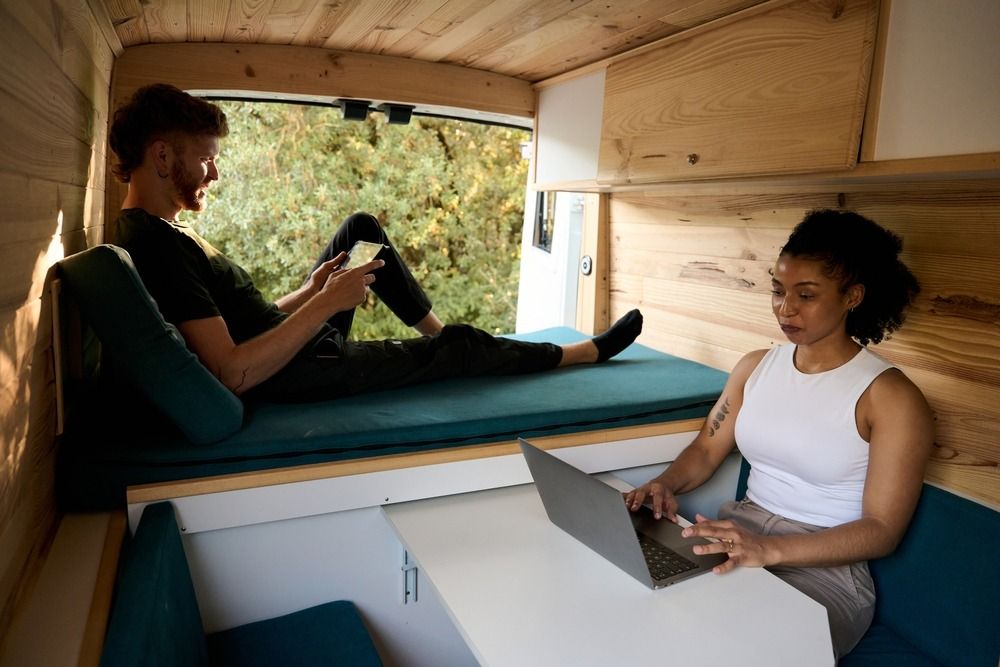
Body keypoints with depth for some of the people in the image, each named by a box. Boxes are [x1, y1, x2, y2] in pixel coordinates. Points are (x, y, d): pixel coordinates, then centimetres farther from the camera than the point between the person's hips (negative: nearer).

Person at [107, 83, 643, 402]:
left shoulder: (159, 230, 8)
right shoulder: (156, 244, -24)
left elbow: (243, 316, 13)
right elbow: (232, 373, -30)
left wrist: (308, 295, 0)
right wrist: (325, 305, -25)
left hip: (296, 345, 10)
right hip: (300, 374, -10)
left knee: (362, 228, 16)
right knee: (459, 348, 0)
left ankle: (435, 329, 24)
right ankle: (586, 351, 21)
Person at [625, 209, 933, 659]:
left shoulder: (890, 397, -10)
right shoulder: (756, 367, 6)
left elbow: (882, 530, -13)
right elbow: (707, 449, 10)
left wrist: (769, 549, -28)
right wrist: (666, 484, -13)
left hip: (825, 563, -4)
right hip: (741, 532, 5)